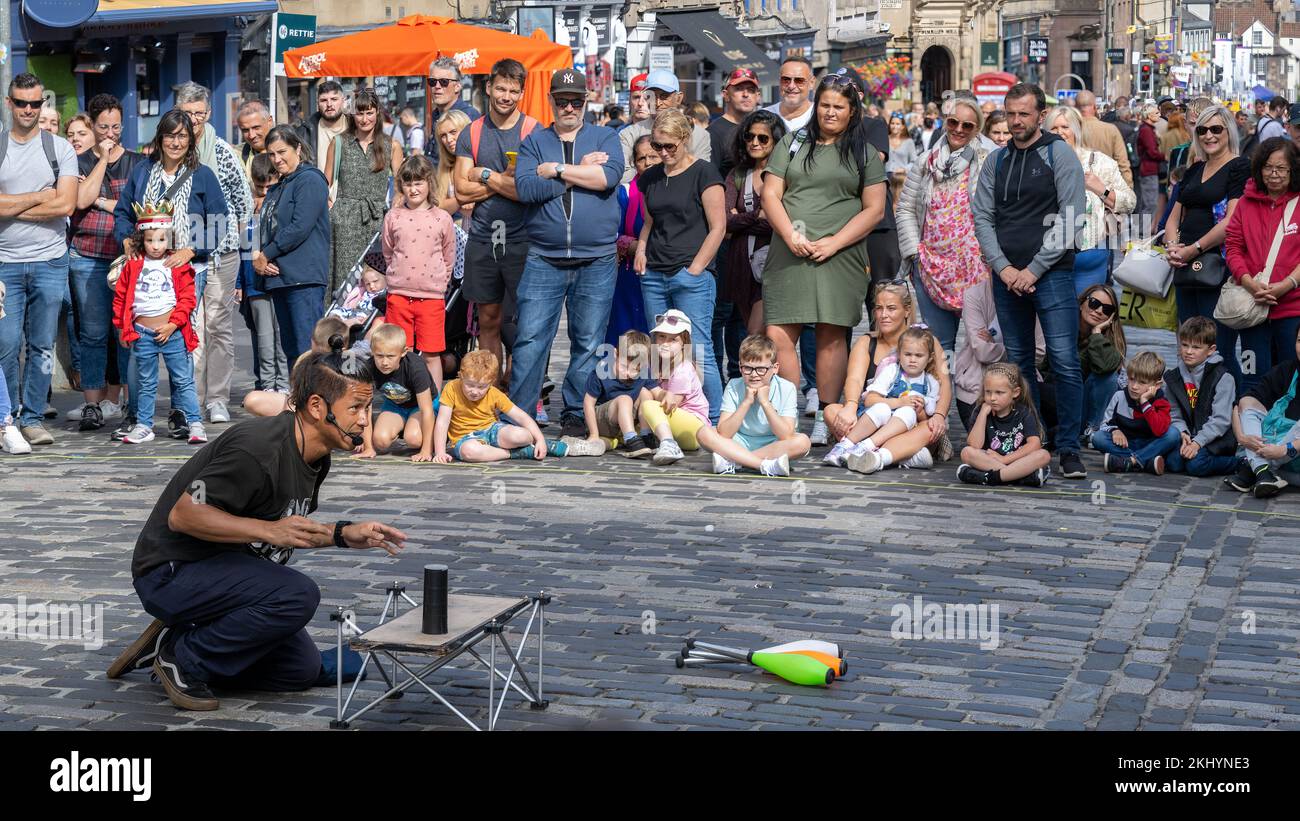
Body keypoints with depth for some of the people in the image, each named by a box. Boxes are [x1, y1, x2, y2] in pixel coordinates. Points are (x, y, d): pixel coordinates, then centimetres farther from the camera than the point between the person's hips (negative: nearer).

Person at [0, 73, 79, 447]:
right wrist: (39, 197, -7)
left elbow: (66, 205, -7)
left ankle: (33, 418, 13)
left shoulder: (60, 148, 5)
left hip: (50, 261, 1)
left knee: (42, 346, 4)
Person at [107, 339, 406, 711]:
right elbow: (182, 515, -26)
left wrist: (343, 534, -1)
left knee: (303, 669, 8)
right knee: (299, 594, -29)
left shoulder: (315, 456, 3)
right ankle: (183, 659, -12)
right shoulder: (258, 449, -27)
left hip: (224, 571, 10)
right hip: (170, 572, -10)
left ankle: (173, 641, 13)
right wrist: (269, 530, -31)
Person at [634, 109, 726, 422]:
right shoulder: (651, 177, 15)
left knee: (698, 353, -9)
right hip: (653, 276, 6)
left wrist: (695, 268, -11)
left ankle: (714, 420, -2)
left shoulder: (703, 173, -4)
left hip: (691, 276, -6)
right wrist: (641, 250, 7)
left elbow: (718, 227, -7)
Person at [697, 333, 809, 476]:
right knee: (704, 433, -22)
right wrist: (746, 402, -24)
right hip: (740, 443, 1)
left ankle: (731, 461, -29)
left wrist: (765, 402, -24)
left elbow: (786, 437, -22)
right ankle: (766, 466, -32)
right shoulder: (733, 387, -8)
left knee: (803, 442, -32)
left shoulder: (786, 389, -12)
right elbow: (723, 435, -18)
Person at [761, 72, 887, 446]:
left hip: (839, 257, -1)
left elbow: (874, 209, 4)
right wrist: (790, 235, -8)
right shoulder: (793, 145, 15)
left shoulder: (865, 154, 11)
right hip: (789, 255, 1)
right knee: (778, 335, -8)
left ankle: (824, 419, 3)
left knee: (831, 335, -2)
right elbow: (770, 194, 9)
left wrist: (834, 243, -8)